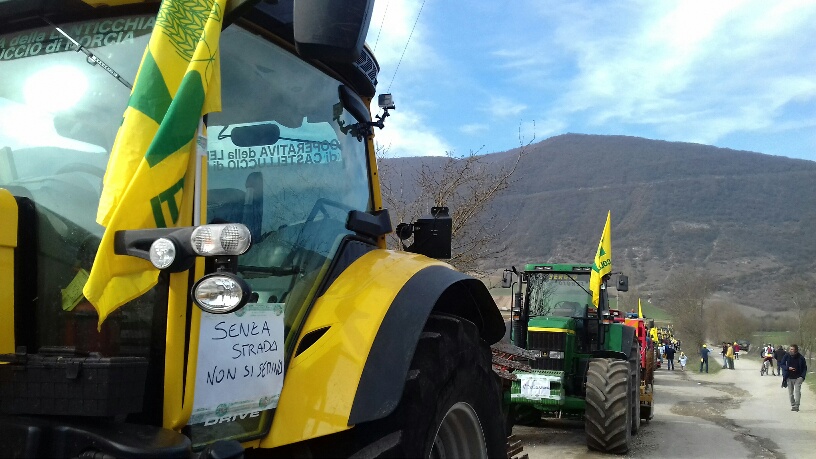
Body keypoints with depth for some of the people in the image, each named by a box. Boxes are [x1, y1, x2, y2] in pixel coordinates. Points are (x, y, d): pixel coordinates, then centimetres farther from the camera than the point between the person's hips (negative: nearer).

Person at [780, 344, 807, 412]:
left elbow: (804, 368, 1)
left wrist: (802, 376, -10)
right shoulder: (786, 357, -6)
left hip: (798, 378, -2)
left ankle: (797, 406, -9)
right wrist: (788, 368, -15)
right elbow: (782, 365, 4)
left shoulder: (801, 358, -7)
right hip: (789, 378, 2)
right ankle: (793, 405, 21)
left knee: (797, 392, -13)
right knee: (790, 393, 8)